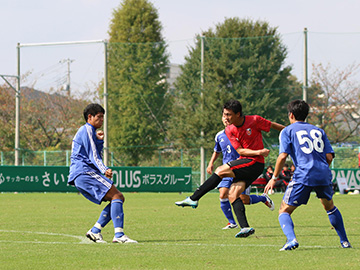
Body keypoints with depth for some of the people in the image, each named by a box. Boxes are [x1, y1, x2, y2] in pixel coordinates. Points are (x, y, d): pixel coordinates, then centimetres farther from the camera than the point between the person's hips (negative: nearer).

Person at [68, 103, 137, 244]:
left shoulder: (90, 131, 26)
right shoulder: (86, 130, -5)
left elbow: (96, 154, 27)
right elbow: (93, 156, -14)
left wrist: (99, 141, 11)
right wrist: (104, 170, -26)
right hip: (84, 172, -10)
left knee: (119, 198, 8)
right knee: (116, 196, -19)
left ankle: (95, 231, 0)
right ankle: (119, 235, -28)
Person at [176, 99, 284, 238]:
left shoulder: (254, 120, -11)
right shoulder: (229, 131, 4)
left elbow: (273, 125, 5)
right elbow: (240, 150, -1)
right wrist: (258, 152, -16)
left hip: (255, 163, -7)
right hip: (244, 161, 7)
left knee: (220, 171, -15)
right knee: (233, 194, -9)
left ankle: (193, 199, -12)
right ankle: (245, 227, -13)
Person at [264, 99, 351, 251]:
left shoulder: (288, 131, 9)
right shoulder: (318, 131, 22)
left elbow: (283, 156, -3)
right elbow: (329, 156, 12)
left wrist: (274, 178, 4)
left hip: (303, 176, -5)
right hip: (324, 175, 5)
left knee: (284, 211, 3)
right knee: (330, 207, 30)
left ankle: (291, 239, -24)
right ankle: (344, 241, 29)